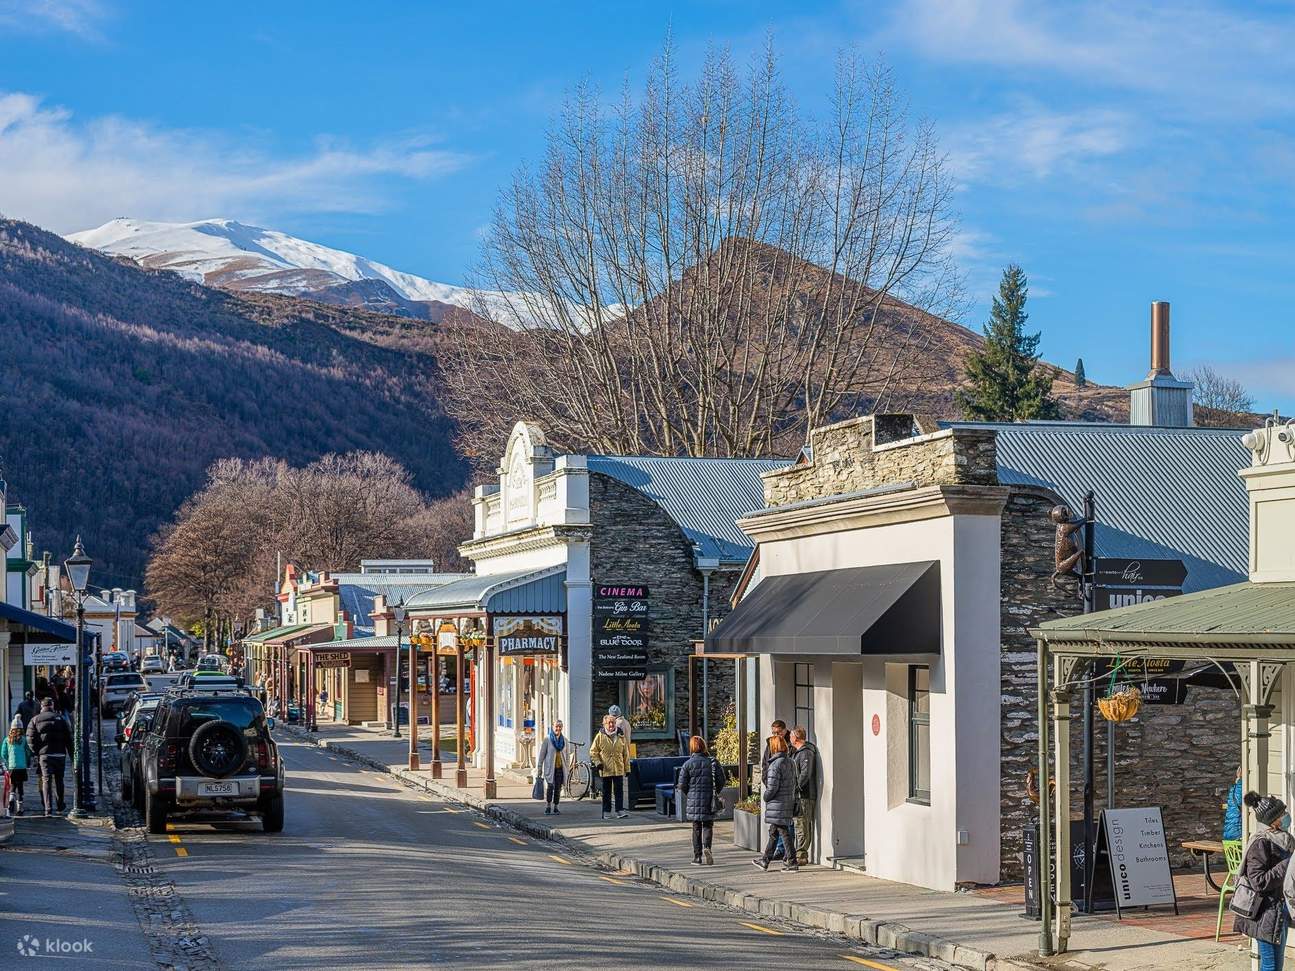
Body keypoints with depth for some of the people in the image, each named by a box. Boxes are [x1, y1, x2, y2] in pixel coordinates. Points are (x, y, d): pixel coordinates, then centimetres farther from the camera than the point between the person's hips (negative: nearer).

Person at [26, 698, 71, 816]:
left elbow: (30, 739, -5)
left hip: (44, 754, -1)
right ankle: (60, 806, 28)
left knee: (46, 781, -2)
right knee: (59, 780, 17)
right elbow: (69, 738, 2)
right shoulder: (61, 719, 5)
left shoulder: (35, 720, 3)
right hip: (60, 754, 1)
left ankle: (48, 809, -12)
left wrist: (36, 752, 2)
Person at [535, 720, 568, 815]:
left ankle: (555, 807, 14)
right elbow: (541, 754, -2)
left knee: (558, 788, 4)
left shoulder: (564, 740, 9)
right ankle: (547, 807, -7)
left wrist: (566, 768, 12)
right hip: (550, 767, -4)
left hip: (560, 768, 4)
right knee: (550, 786, -15)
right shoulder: (547, 739, -4)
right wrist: (539, 768, -5)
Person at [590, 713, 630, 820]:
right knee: (606, 792, 6)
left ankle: (620, 810, 0)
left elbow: (626, 754, 11)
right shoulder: (600, 737, 1)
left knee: (619, 791, -2)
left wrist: (627, 768, 8)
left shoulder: (621, 737, 7)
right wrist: (597, 762, -10)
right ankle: (606, 812, 11)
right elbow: (593, 751, 4)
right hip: (605, 769, -1)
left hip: (619, 769, 1)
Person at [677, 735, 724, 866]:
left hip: (693, 801, 0)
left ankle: (697, 856, 9)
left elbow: (682, 785, -5)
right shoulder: (712, 762, -2)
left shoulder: (687, 764, -6)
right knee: (708, 826, 8)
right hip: (709, 801, 0)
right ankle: (706, 847, -18)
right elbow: (721, 781, 1)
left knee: (696, 828, 9)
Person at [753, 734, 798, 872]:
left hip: (777, 804, -9)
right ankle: (765, 860, 28)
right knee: (773, 832, 18)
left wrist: (765, 797, -3)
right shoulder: (791, 763, 8)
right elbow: (793, 783, 12)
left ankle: (792, 863, -1)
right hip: (789, 802, 9)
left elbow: (772, 787, -20)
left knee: (784, 833, -3)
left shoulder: (775, 765, -19)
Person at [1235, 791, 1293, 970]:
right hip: (1267, 916, -9)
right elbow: (1259, 882, -21)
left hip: (1279, 913, 9)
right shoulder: (1260, 844, -17)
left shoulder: (1282, 840, 12)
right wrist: (1286, 866, -22)